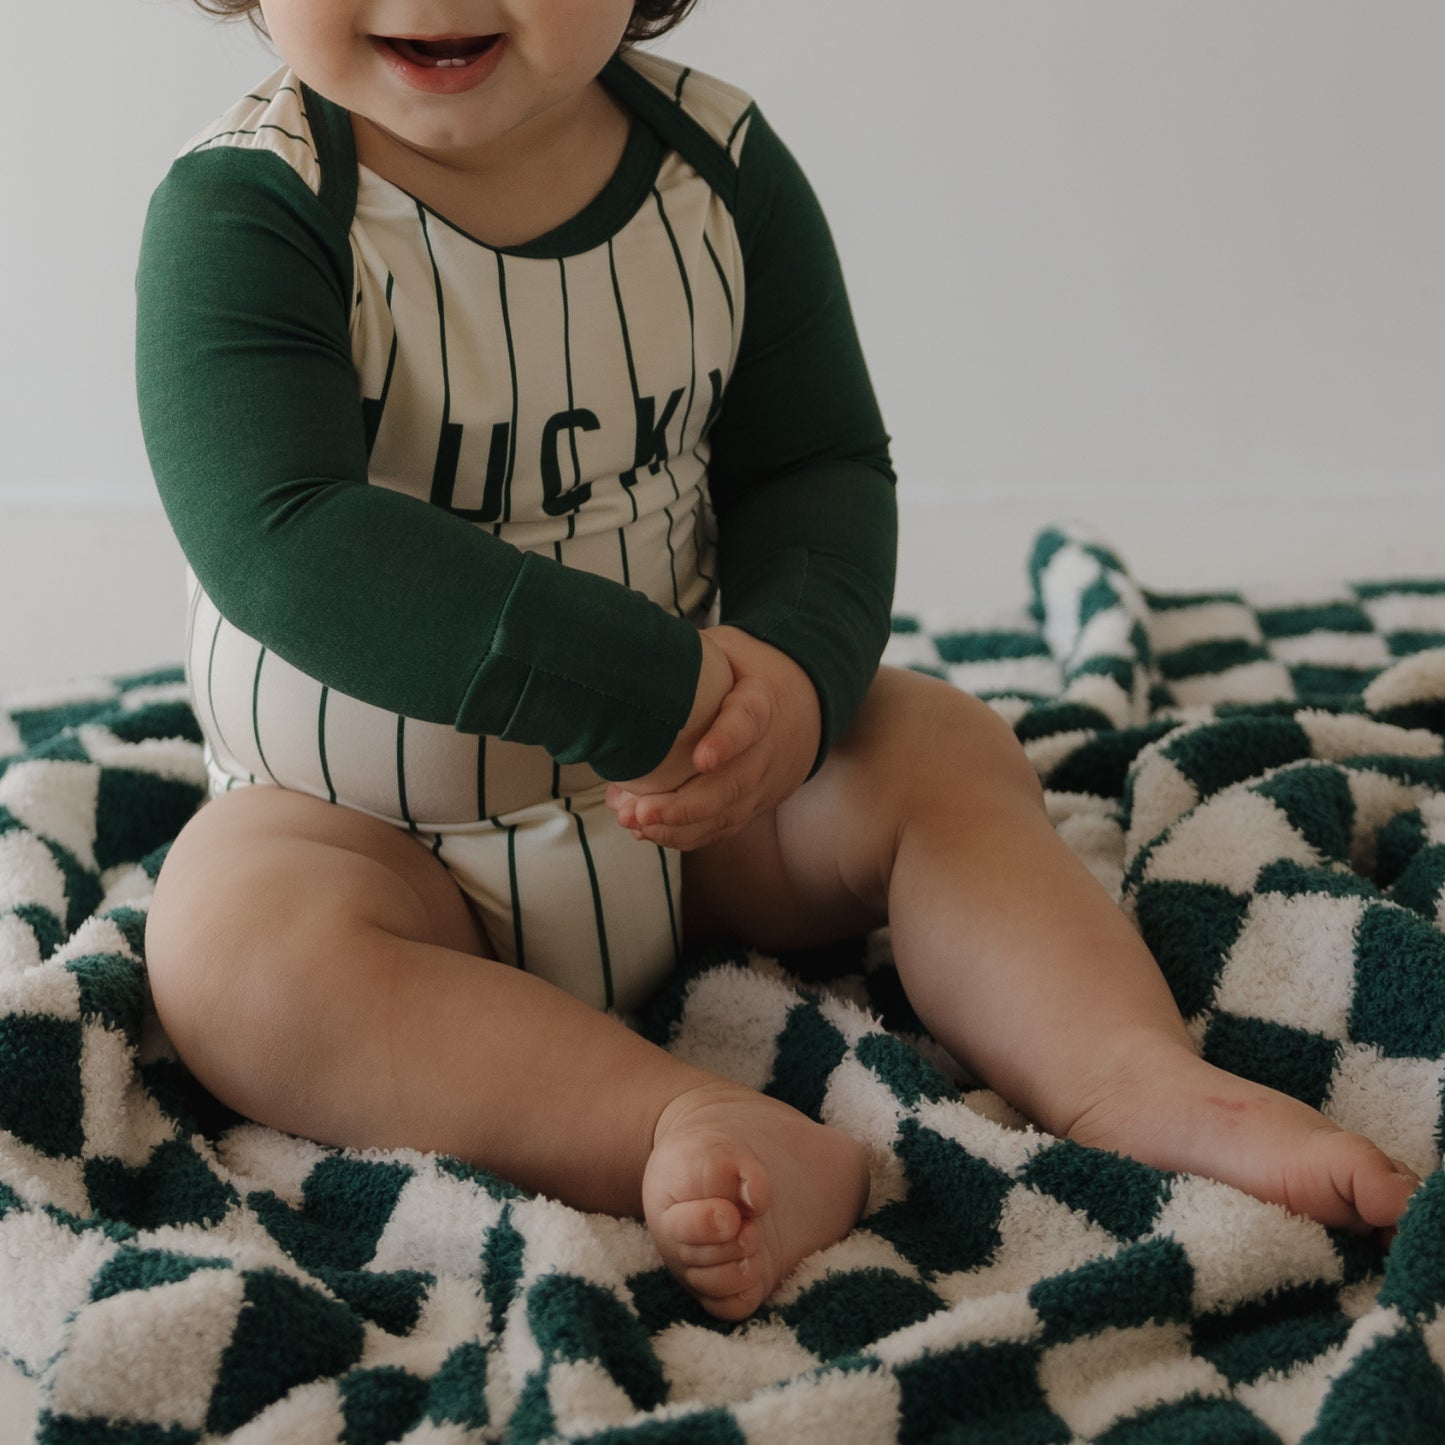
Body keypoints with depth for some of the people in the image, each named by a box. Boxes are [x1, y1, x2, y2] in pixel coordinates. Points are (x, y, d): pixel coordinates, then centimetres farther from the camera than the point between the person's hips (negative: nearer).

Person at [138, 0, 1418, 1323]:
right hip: (368, 832, -3)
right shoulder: (246, 208, -20)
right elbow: (282, 540, -31)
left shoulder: (721, 167, -6)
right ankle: (700, 1127, -40)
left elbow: (820, 465, -1)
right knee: (230, 951, -32)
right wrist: (654, 688, -35)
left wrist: (795, 671, -25)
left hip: (686, 799, 4)